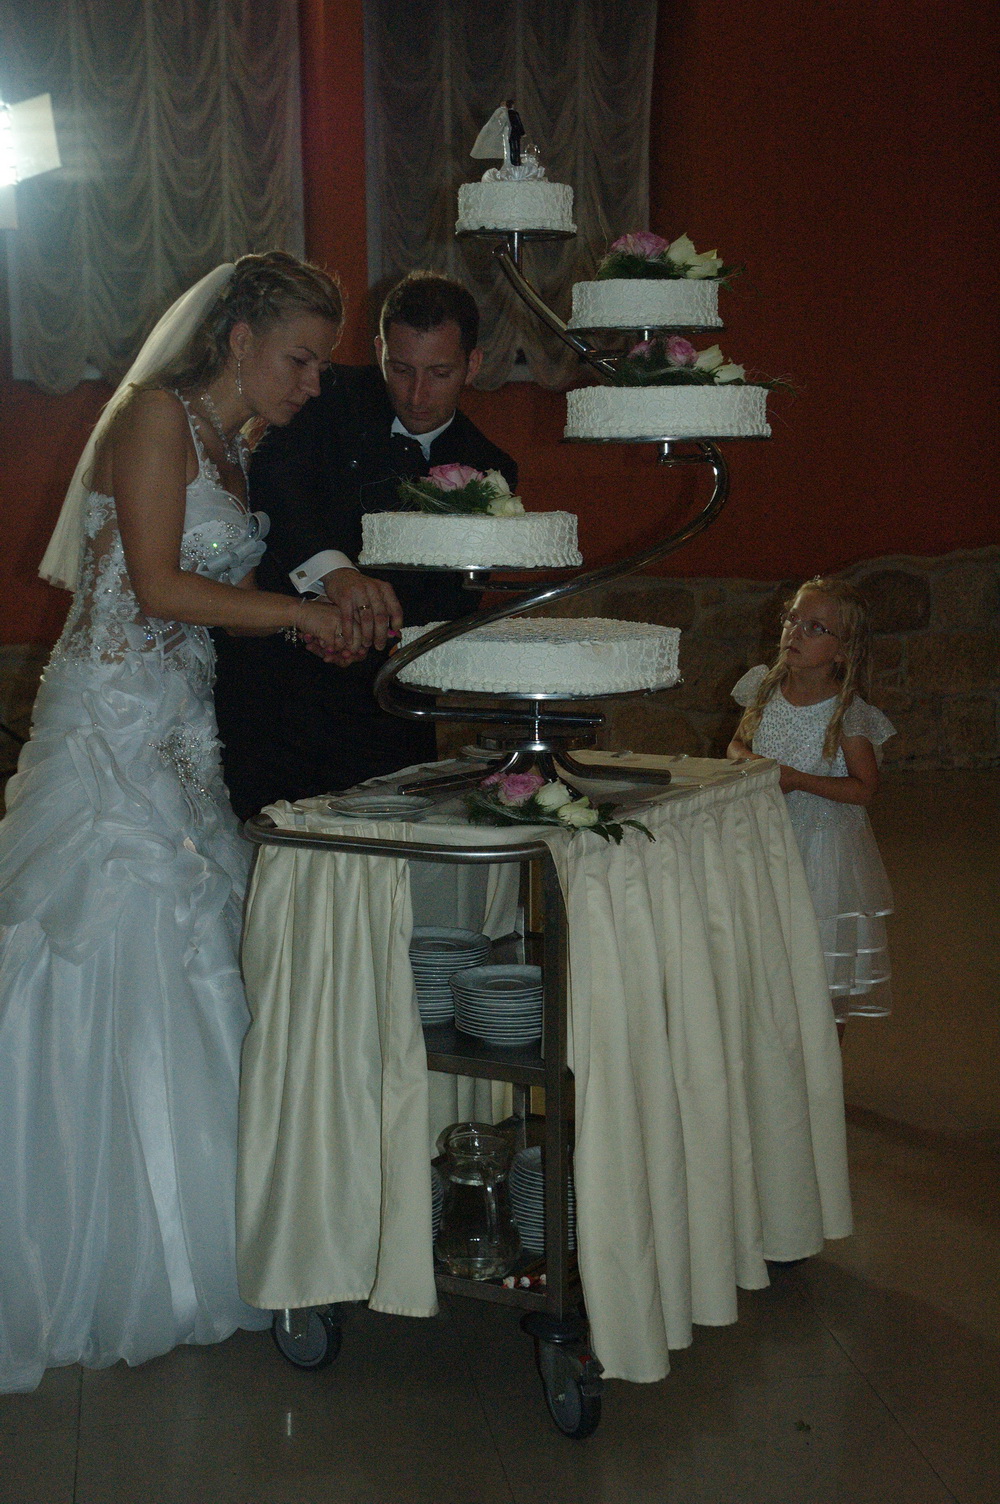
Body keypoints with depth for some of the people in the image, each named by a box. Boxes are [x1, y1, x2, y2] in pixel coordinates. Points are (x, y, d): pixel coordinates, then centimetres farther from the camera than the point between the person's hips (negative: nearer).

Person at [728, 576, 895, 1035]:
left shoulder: (847, 712, -14)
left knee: (826, 979, 3)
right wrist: (751, 762, -10)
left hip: (825, 846, -5)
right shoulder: (766, 687, 0)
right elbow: (737, 743, 13)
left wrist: (796, 779, -22)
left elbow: (864, 788, -14)